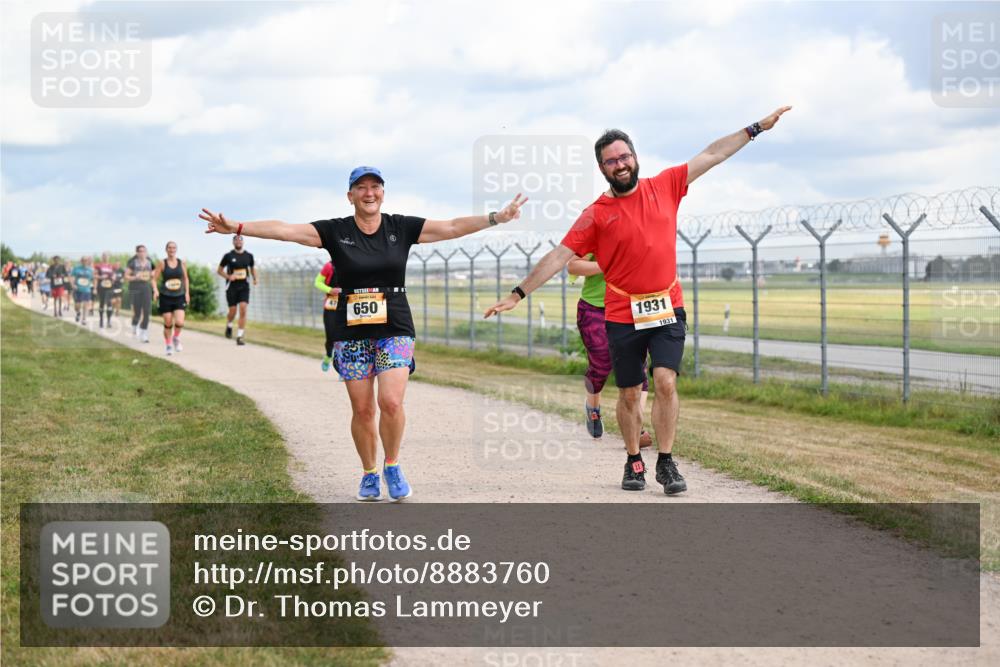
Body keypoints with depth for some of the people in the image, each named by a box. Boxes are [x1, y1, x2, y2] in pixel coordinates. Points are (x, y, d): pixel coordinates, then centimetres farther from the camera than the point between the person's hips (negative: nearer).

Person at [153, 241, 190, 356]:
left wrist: (187, 293, 8)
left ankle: (176, 338, 17)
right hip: (165, 297, -1)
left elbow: (186, 279, 15)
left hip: (179, 297, 1)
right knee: (168, 324, 2)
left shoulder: (181, 263, 4)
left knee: (180, 322, -13)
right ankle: (168, 345, 22)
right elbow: (154, 279, -2)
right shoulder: (162, 263, -3)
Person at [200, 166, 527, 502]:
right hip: (351, 333, 0)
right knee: (362, 409, 1)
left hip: (395, 329, 0)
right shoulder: (335, 231, 0)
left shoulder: (402, 227, 2)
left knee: (391, 402, -16)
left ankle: (392, 467, 8)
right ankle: (369, 474, 20)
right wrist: (237, 227, -19)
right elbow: (285, 230, -8)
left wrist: (497, 217, -12)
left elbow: (452, 227, -2)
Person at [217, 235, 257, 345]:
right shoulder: (228, 256, -2)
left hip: (244, 286, 2)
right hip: (232, 286, -1)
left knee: (243, 309, -13)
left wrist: (255, 278, 3)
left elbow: (252, 268, 21)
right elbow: (219, 270, 5)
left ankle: (239, 337, -9)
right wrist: (228, 276, -13)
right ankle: (229, 326, 36)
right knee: (232, 311, 0)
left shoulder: (249, 256, 6)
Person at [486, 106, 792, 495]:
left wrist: (757, 128, 11)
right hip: (623, 316, -1)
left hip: (667, 308, 1)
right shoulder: (596, 214, -3)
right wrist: (518, 294, -10)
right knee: (629, 394, 7)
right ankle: (634, 463, 24)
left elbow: (712, 155, 10)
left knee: (665, 382, -13)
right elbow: (559, 256, -4)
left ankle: (666, 463, -2)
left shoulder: (664, 187, 4)